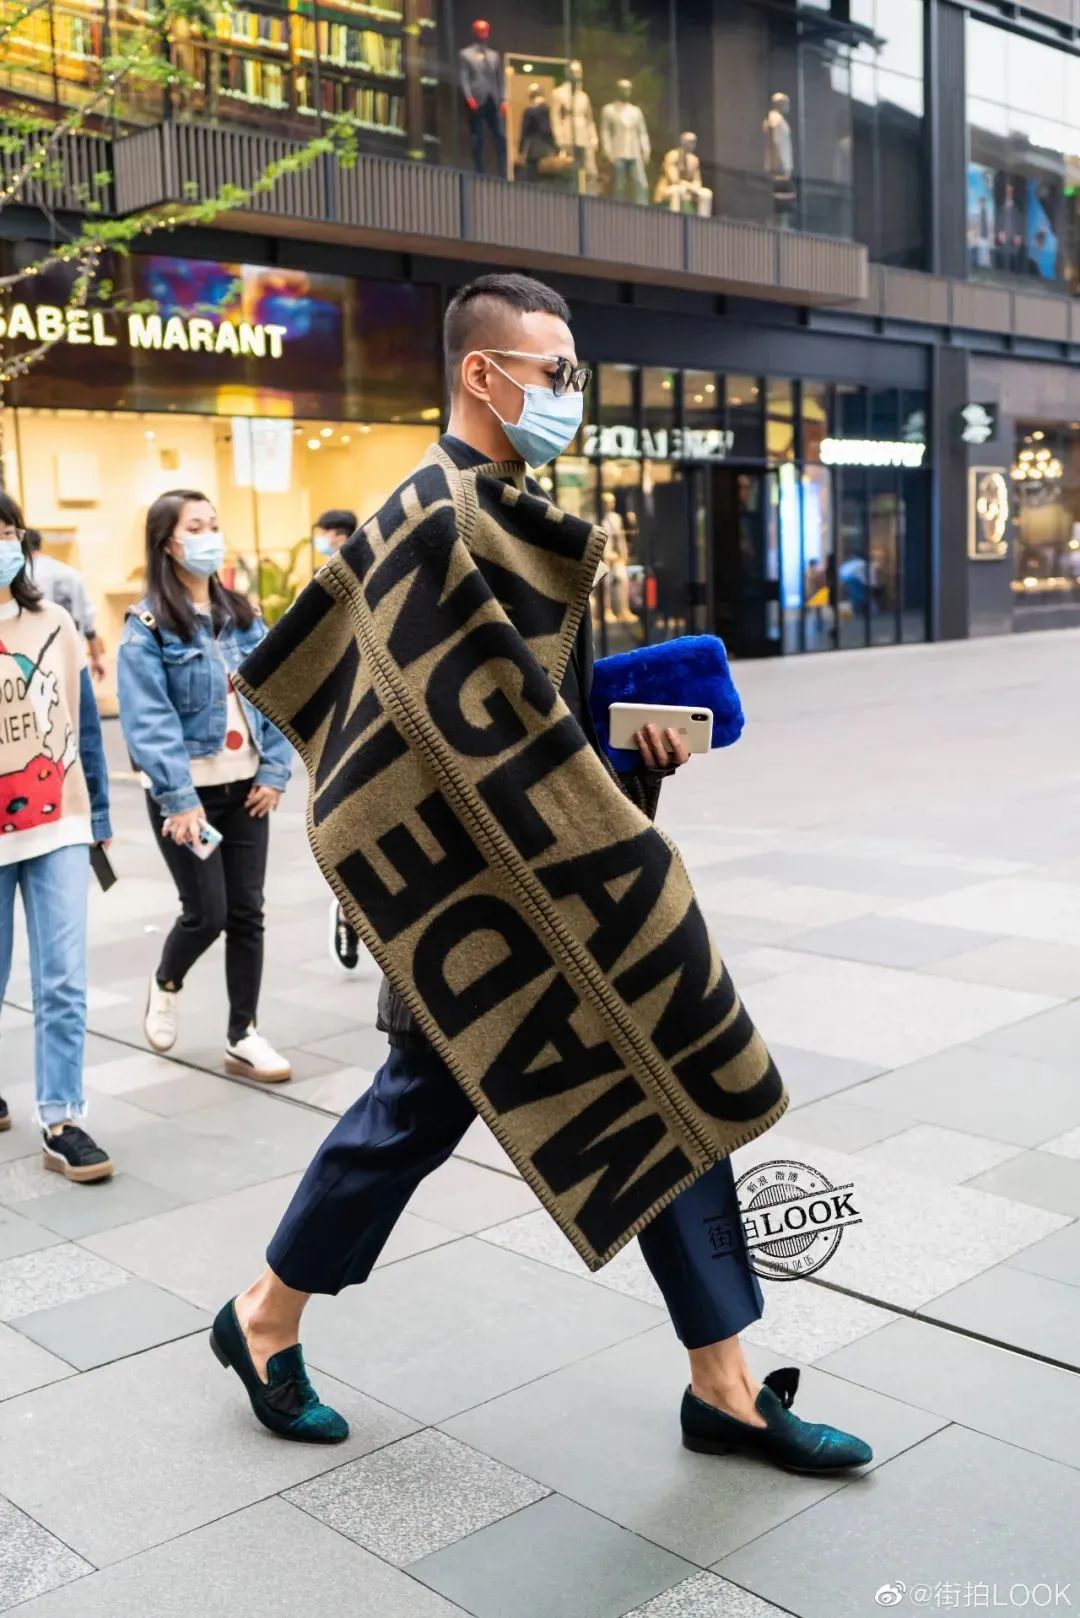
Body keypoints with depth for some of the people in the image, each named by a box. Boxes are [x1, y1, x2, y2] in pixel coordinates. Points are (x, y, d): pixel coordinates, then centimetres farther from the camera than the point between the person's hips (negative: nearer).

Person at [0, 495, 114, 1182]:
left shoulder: (56, 624, 4)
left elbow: (85, 726, 9)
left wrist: (99, 817, 9)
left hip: (59, 828, 2)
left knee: (64, 985, -2)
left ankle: (62, 1123, 6)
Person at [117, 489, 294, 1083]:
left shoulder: (242, 615, 8)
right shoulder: (148, 625, -10)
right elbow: (148, 721, -17)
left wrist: (275, 771, -5)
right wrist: (179, 799, -23)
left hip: (245, 786, 5)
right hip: (187, 793, -5)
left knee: (246, 912, 6)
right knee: (206, 913, -1)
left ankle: (243, 1037, 17)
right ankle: (166, 983, 31)